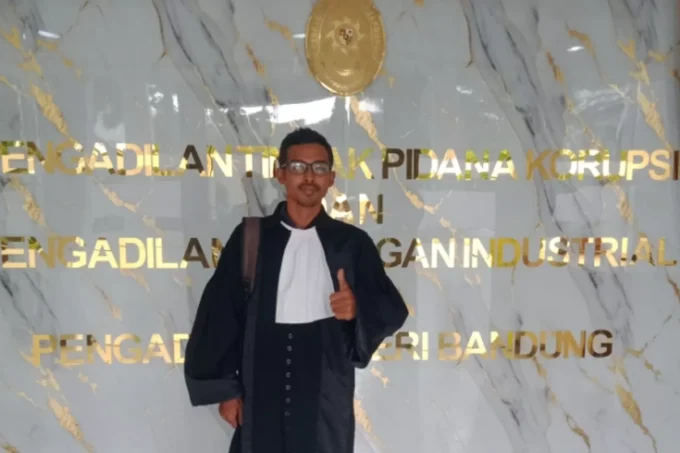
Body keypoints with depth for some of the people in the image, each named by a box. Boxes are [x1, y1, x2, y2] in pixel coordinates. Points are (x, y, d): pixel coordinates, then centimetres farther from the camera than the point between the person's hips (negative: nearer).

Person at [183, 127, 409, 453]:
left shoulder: (352, 243, 3)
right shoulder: (250, 237, 3)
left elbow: (392, 310, 3)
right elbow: (220, 315, 2)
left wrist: (359, 308, -19)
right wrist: (226, 387, -1)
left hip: (327, 398, 0)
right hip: (262, 394, 0)